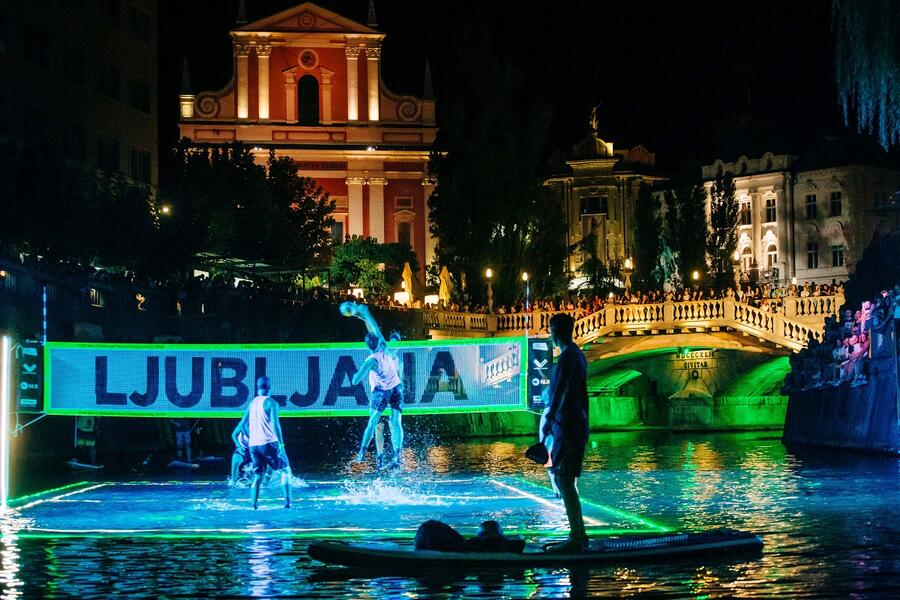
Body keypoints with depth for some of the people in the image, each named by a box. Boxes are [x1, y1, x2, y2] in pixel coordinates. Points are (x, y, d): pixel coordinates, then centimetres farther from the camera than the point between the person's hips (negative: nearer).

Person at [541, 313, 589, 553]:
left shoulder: (567, 357, -14)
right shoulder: (578, 355, 16)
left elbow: (559, 393, -20)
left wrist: (547, 422, -20)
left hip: (566, 425, -10)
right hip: (577, 425, 10)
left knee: (564, 481, -8)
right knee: (561, 478, 14)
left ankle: (576, 538, -8)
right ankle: (578, 535, 17)